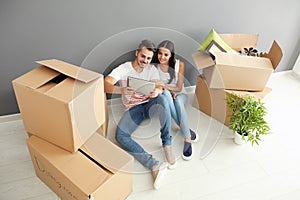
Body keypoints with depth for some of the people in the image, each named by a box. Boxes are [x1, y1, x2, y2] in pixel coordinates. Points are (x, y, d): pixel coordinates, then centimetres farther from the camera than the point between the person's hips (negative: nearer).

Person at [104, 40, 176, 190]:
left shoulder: (152, 69, 7)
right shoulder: (124, 68, -4)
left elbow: (159, 87, -8)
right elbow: (105, 85, -17)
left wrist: (157, 91, -35)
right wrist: (121, 90, -40)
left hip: (150, 104, 2)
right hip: (133, 108, -1)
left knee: (162, 99, -35)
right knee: (120, 136, -29)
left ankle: (167, 144, -27)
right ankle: (154, 165, -38)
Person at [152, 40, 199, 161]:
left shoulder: (179, 64, -12)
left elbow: (179, 88, -12)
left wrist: (165, 86, -31)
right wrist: (170, 91, -22)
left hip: (179, 95, 0)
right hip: (164, 97, 1)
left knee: (178, 101, -38)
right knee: (165, 93, -37)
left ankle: (187, 140, -38)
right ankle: (186, 129, -35)